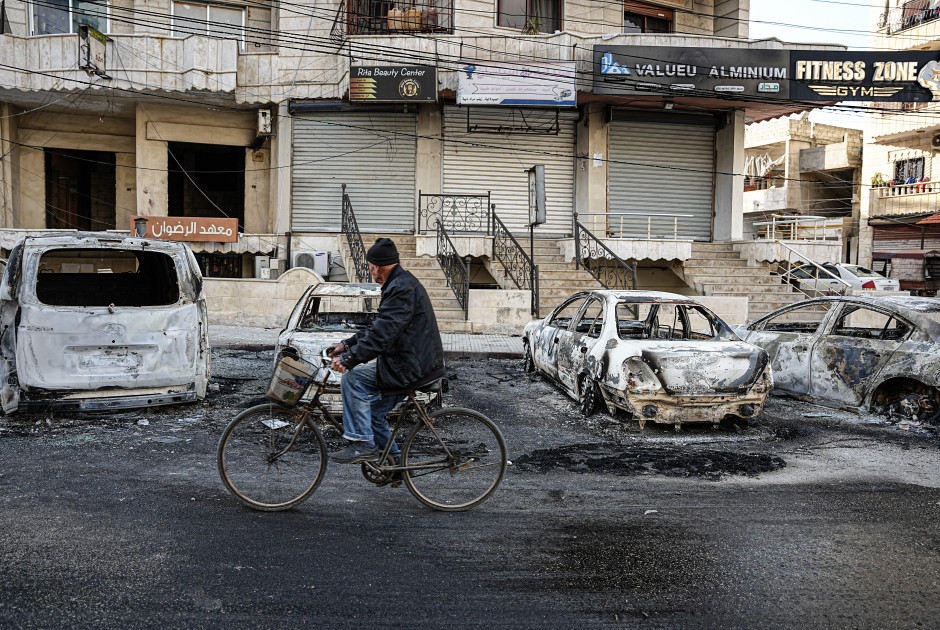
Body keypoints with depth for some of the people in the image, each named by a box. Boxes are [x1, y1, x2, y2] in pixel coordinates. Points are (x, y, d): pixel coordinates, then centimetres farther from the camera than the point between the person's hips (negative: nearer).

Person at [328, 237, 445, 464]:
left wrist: (349, 359, -27)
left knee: (353, 379, -13)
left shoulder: (402, 288, -18)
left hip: (413, 367, -11)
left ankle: (363, 444, -8)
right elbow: (378, 327, 22)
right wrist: (347, 344, 17)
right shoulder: (402, 284, 17)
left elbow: (382, 333, -27)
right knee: (373, 412, 17)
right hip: (416, 363, 11)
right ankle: (392, 461, 27)